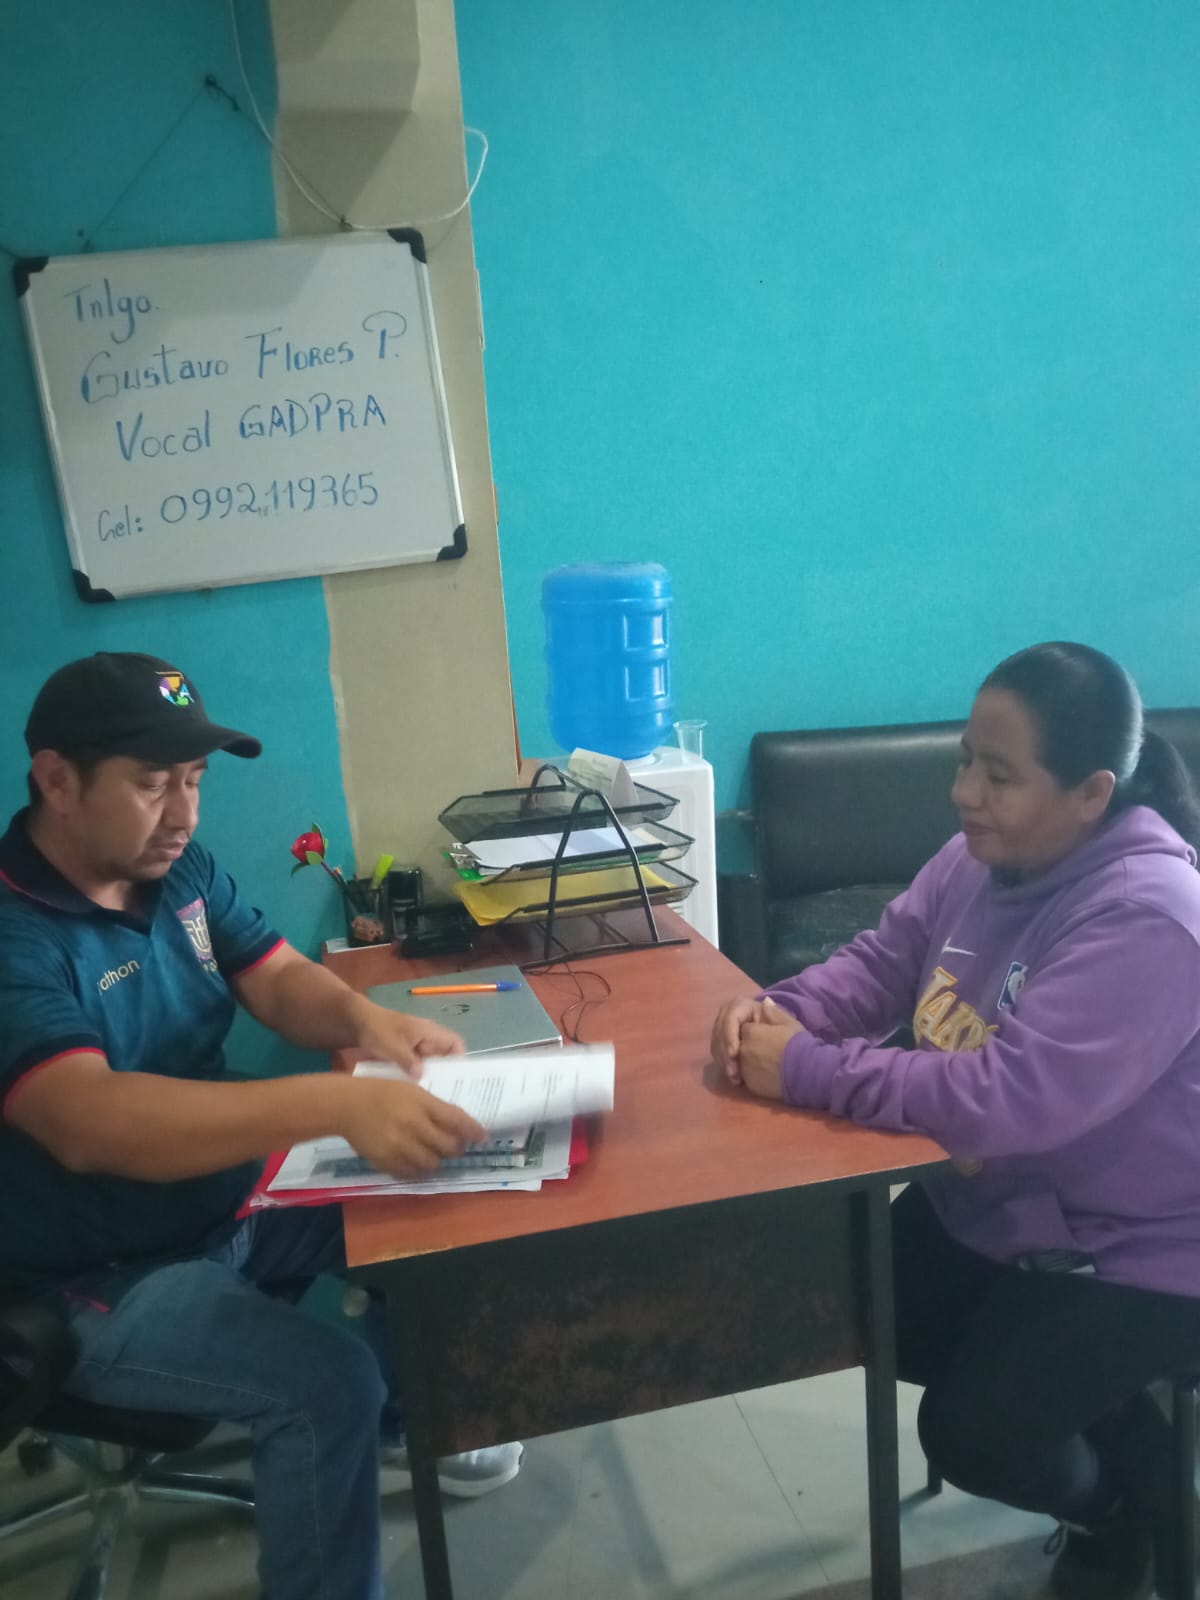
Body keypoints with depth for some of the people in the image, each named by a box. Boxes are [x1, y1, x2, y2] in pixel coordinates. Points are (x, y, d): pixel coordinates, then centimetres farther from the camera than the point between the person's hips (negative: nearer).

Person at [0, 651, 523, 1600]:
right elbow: (90, 1122, -40)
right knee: (327, 1384, -25)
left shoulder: (179, 872, -1)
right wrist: (336, 1104, -53)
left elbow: (279, 980, -1)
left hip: (235, 1195, 8)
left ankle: (406, 1419, 28)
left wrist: (363, 1017, -26)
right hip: (103, 1278, -8)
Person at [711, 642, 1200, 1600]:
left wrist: (805, 1071, -35)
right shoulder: (985, 857, -7)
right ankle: (1097, 1407, 28)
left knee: (970, 1434, -12)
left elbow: (1009, 1098, -40)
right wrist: (778, 1012, -18)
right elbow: (881, 962, 3)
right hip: (992, 1203, 8)